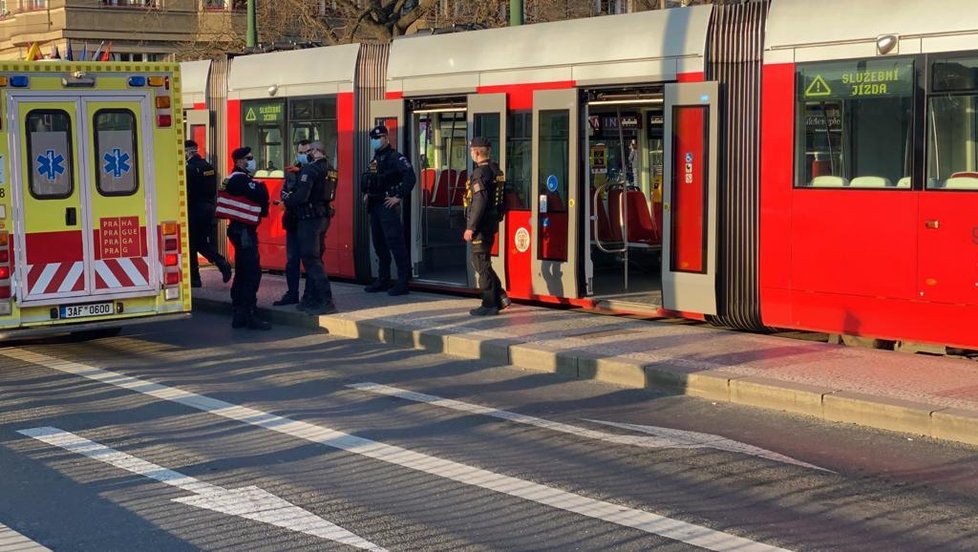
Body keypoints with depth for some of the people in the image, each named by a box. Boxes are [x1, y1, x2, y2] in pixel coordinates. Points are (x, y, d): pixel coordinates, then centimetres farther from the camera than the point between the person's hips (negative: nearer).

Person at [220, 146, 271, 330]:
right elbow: (261, 197, -21)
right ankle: (250, 315, -11)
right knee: (252, 273, -11)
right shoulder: (241, 179, -14)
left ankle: (239, 315, 17)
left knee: (242, 273, 13)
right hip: (244, 231, -11)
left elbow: (257, 201, 18)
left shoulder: (236, 178, 18)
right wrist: (261, 186, -1)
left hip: (241, 230, 11)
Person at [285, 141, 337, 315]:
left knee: (311, 260, -6)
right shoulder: (330, 170, 11)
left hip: (310, 218, -9)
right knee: (315, 258, 17)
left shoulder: (310, 169, -16)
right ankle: (314, 298, 22)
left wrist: (286, 203, -5)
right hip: (324, 217, 9)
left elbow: (301, 196, -23)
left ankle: (326, 301, -11)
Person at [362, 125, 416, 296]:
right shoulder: (375, 159, 18)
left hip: (388, 206, -9)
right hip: (374, 205, 9)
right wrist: (367, 194, 22)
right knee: (379, 243, 12)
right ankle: (383, 280, 20)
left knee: (395, 243, -10)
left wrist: (399, 196, -21)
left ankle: (403, 282, -8)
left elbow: (410, 177, -22)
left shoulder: (395, 157, -10)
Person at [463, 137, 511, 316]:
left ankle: (489, 305, 2)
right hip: (492, 223, 9)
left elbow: (480, 202, -24)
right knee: (481, 263, 18)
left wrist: (471, 227, -22)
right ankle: (500, 297, 16)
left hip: (481, 226, -9)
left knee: (482, 264, -2)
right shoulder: (495, 169, 11)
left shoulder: (480, 172, -17)